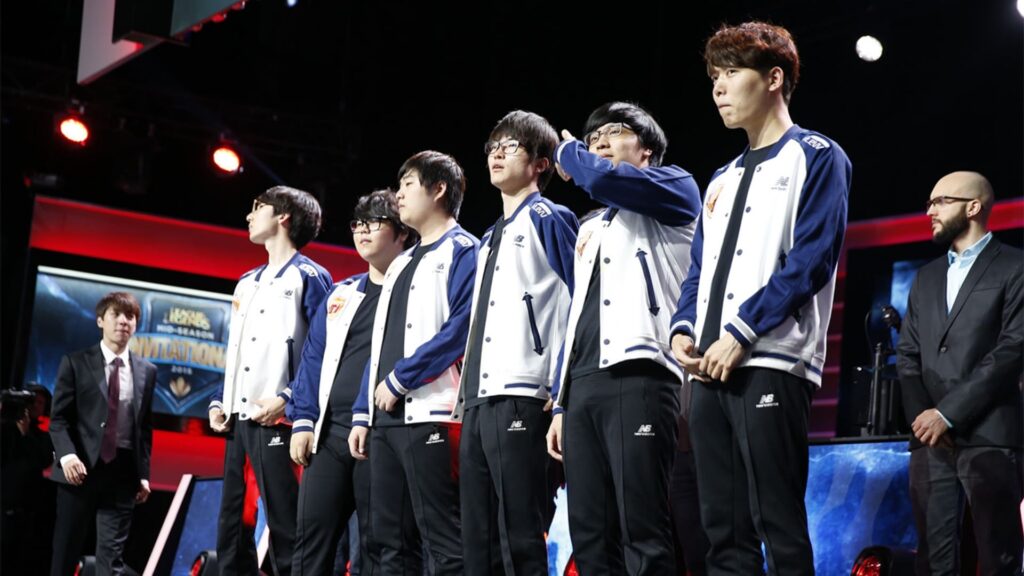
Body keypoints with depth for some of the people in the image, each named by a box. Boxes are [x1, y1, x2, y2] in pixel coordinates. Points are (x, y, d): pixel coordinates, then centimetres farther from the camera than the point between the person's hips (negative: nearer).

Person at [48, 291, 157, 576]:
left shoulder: (146, 371, 10)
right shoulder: (75, 363, 1)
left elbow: (145, 426, 12)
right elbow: (59, 417, -2)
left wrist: (144, 474, 7)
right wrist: (66, 454, -19)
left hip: (123, 470, 2)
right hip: (81, 467, -2)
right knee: (66, 550, 3)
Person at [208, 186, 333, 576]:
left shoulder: (309, 277, -2)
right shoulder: (247, 283, 23)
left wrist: (288, 399, -19)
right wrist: (219, 402, 13)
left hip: (277, 420, -8)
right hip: (239, 419, 8)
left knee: (284, 525, -8)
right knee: (231, 527, 8)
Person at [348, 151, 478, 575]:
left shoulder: (463, 252, -1)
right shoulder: (400, 265, 25)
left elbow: (460, 329, -15)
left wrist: (400, 380, -13)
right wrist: (363, 412, 16)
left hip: (431, 413, -9)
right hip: (386, 418, 9)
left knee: (443, 541, -9)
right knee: (389, 540, 8)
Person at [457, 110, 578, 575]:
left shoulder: (548, 219, 1)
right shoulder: (489, 240, 25)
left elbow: (577, 301, -6)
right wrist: (465, 393, 18)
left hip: (520, 397, -9)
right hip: (477, 401, 9)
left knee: (520, 538, -10)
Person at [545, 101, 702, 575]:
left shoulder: (674, 188, 9)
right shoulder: (590, 229, 30)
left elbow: (601, 180, -11)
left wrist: (567, 152, 12)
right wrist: (560, 403, 18)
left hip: (638, 375, -7)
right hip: (583, 385, 8)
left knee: (643, 535, -13)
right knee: (589, 537, 2)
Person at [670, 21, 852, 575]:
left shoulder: (815, 157, 2)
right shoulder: (722, 181, 24)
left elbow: (811, 259, -10)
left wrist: (741, 332, -16)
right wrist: (683, 329, 3)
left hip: (771, 364, -7)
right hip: (709, 370, 7)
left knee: (779, 525, -10)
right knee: (723, 528, 5)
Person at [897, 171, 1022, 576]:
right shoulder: (926, 277, 22)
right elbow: (907, 354, 17)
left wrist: (948, 413, -13)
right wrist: (921, 416, -2)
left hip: (987, 436, -6)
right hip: (929, 438, 6)